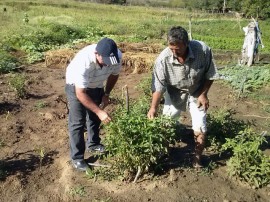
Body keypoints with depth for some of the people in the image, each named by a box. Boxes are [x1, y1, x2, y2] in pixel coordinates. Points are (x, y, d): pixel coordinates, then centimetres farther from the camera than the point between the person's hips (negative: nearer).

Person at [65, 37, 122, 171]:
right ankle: (77, 158, 7)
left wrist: (106, 94, -4)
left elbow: (114, 74, -5)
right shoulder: (83, 62, -43)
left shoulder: (117, 56, -28)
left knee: (95, 117, 19)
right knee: (77, 122, -6)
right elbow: (80, 94, -38)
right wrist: (100, 112, -40)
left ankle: (92, 144, 41)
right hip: (76, 86, -5)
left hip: (96, 85, 5)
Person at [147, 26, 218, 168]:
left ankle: (197, 158, 18)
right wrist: (153, 107, -26)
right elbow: (158, 85, -21)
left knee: (200, 128, -5)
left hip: (196, 93, 0)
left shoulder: (203, 50, -30)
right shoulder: (163, 58, -30)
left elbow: (209, 75, -12)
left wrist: (203, 94, -14)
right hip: (174, 93, 1)